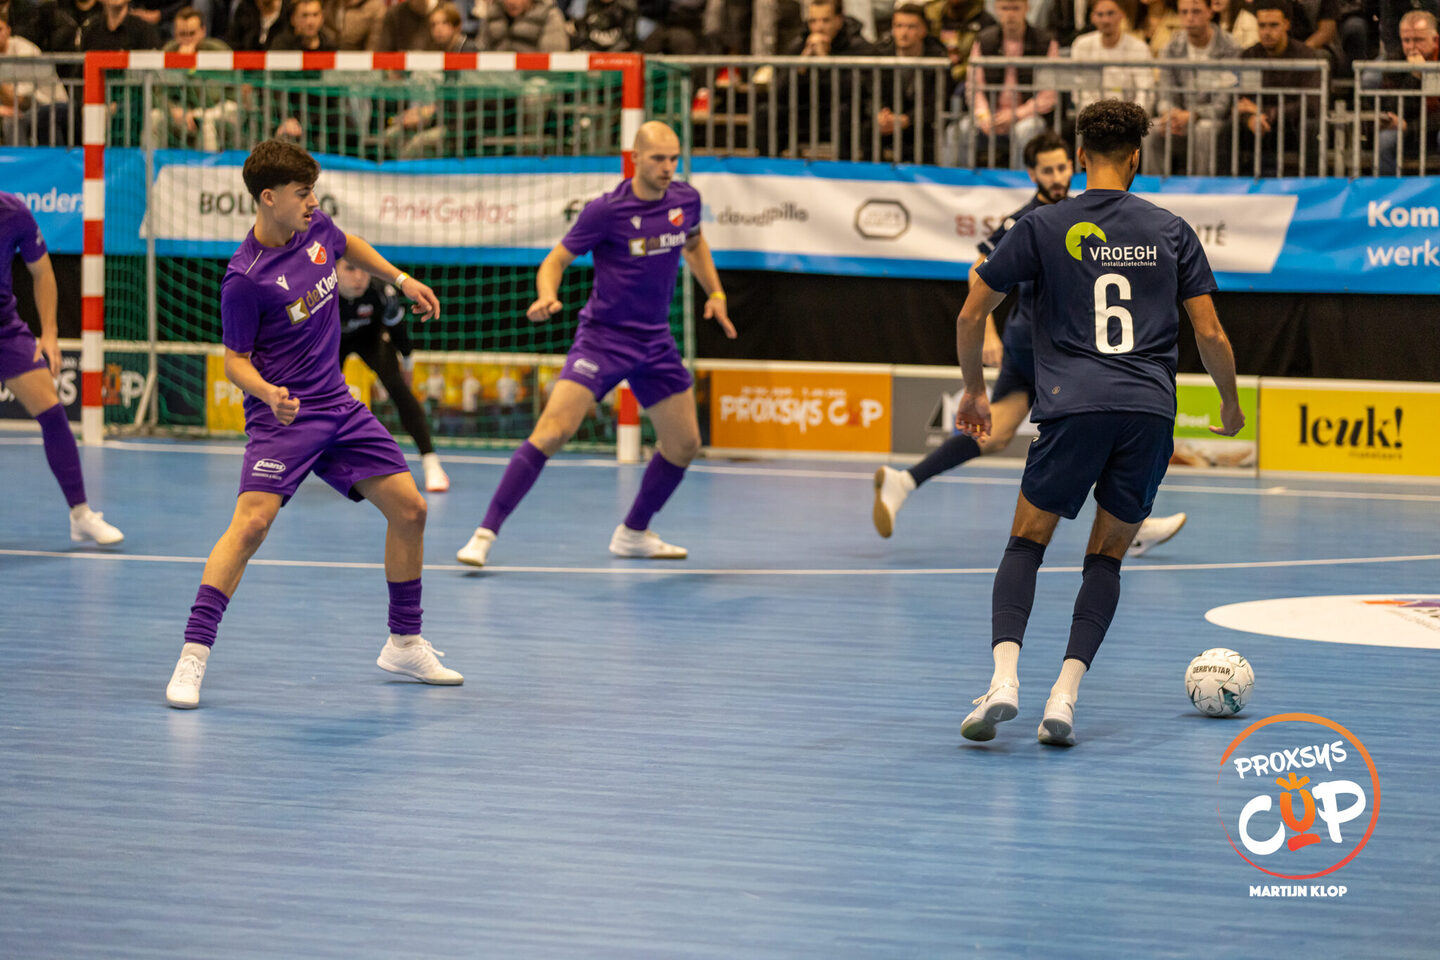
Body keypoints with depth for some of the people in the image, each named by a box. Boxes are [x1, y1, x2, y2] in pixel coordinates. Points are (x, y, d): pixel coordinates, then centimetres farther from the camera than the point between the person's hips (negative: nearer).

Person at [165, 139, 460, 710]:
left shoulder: (315, 228, 0)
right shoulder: (244, 279, -19)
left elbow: (348, 247, 26)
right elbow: (235, 360, -10)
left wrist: (402, 280, 26)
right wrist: (268, 393, -28)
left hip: (337, 405, 7)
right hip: (283, 415, -7)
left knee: (409, 508, 6)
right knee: (251, 522, -24)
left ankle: (404, 644, 22)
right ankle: (193, 656, -21)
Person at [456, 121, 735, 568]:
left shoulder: (685, 200, 0)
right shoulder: (606, 209, -16)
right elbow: (556, 260, -9)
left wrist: (715, 293, 15)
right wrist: (547, 296, -29)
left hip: (655, 342, 6)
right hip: (602, 337, -6)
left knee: (684, 444, 10)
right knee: (553, 431, -21)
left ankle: (633, 533, 32)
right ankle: (485, 533, -18)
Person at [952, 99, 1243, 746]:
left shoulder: (1043, 227, 7)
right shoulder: (1170, 231, 10)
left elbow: (971, 315, 8)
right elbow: (1210, 334, 8)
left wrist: (974, 390, 23)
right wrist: (1230, 405, 25)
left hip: (1073, 406, -1)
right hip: (1152, 411, 1)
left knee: (1026, 543, 10)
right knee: (1106, 557, 12)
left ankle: (1004, 675, -12)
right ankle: (1064, 695, -3)